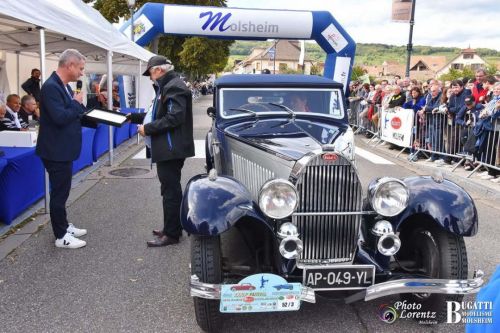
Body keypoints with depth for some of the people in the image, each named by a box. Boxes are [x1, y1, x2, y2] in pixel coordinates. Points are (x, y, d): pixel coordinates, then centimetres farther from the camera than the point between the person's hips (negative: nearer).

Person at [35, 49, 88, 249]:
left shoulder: (64, 86, 10)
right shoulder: (51, 87, -21)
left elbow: (73, 114, 16)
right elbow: (60, 117, -29)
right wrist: (76, 102, -16)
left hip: (63, 149, 10)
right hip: (56, 150, -10)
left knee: (62, 190, 19)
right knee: (59, 192, -1)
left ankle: (63, 226, 32)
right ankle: (61, 236, 10)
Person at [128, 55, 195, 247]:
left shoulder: (174, 87, -16)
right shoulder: (166, 86, 17)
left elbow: (174, 118, -25)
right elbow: (159, 115, 22)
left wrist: (148, 129, -19)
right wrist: (134, 117, 16)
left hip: (171, 148, -10)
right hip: (167, 148, 10)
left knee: (171, 191, -4)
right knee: (171, 189, 16)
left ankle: (171, 234, 4)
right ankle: (172, 228, 27)